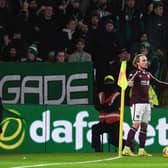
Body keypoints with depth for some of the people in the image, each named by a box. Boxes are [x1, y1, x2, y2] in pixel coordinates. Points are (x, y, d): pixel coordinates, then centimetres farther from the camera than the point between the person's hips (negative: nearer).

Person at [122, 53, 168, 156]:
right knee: (136, 125, -13)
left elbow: (157, 82, 26)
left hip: (146, 103, 8)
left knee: (144, 126, 8)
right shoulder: (135, 73, -9)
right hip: (137, 102, -8)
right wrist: (130, 82, -53)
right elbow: (130, 81, -30)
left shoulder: (148, 74, 14)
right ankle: (126, 149, -12)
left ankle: (141, 150, 13)